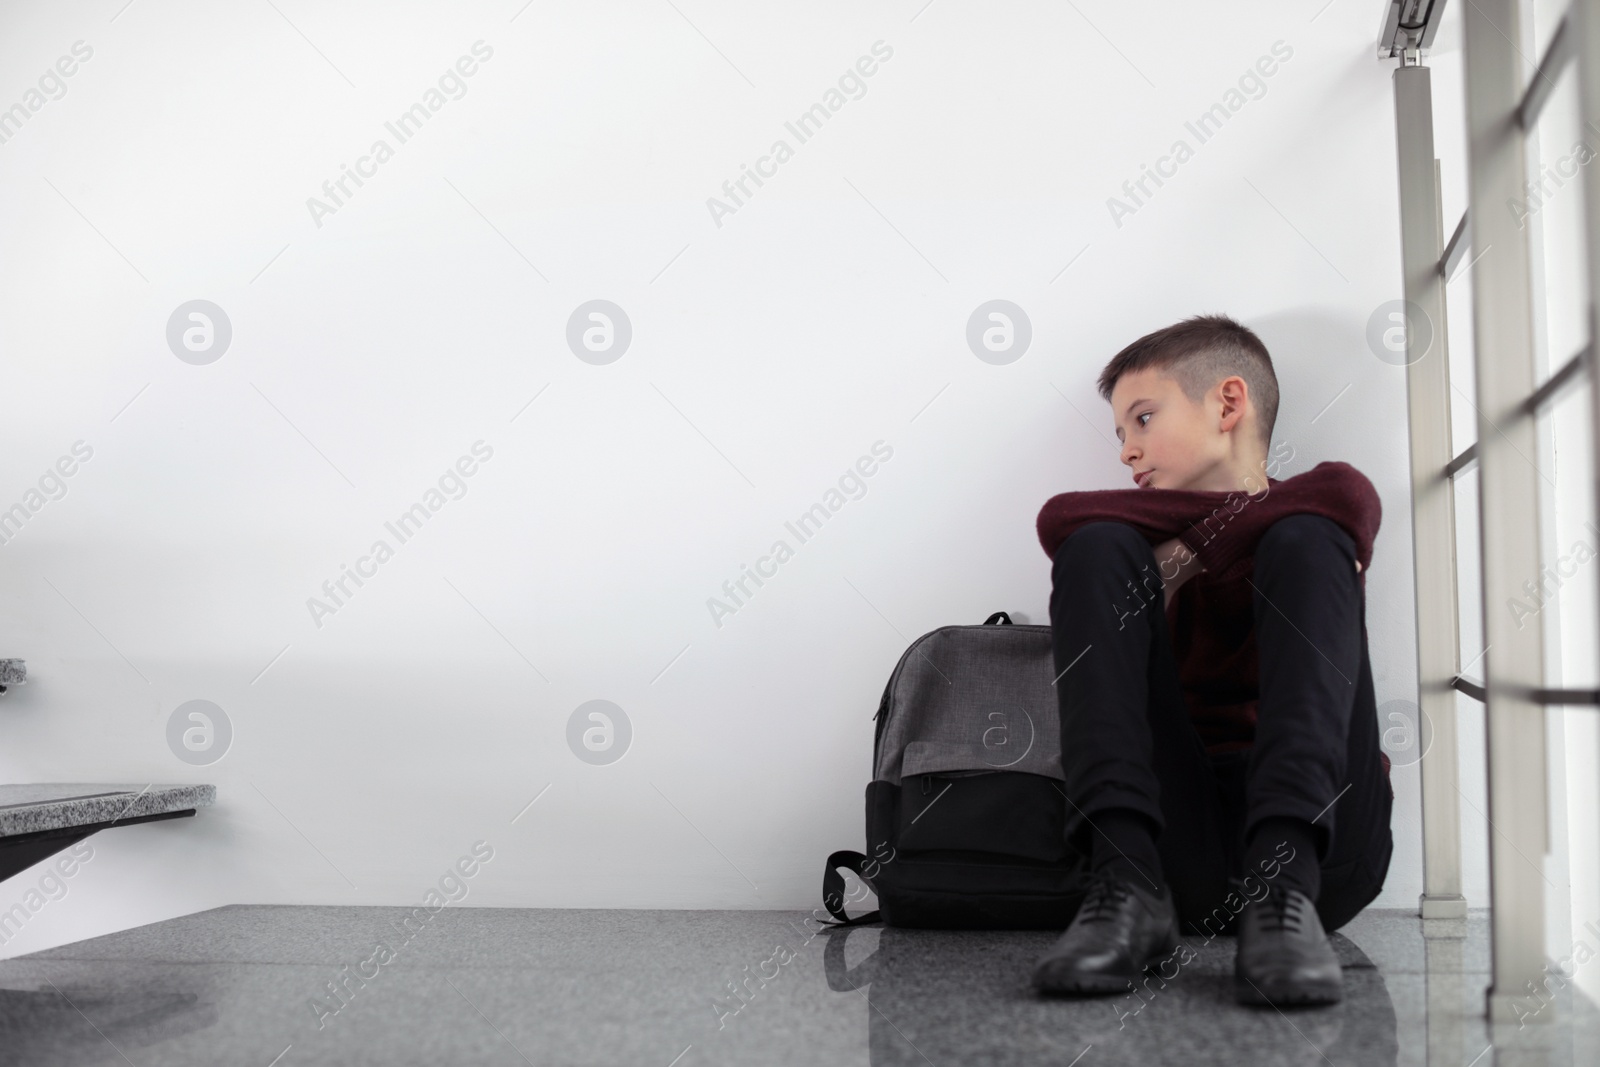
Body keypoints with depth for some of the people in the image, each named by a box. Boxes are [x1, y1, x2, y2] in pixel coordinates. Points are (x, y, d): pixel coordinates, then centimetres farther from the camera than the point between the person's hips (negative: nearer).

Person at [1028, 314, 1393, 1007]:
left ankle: (1284, 890, -33)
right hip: (1179, 841, 2)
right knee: (1098, 546, -7)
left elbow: (1342, 498, -11)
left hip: (1320, 836, -2)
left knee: (1303, 542, -15)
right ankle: (1127, 886, -27)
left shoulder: (1311, 527, 16)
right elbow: (1060, 518, -1)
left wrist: (1183, 552, 0)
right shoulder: (1142, 542, 23)